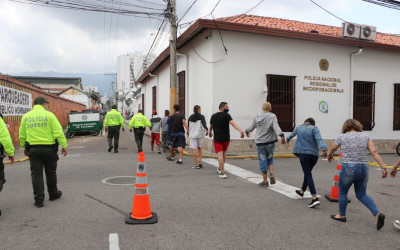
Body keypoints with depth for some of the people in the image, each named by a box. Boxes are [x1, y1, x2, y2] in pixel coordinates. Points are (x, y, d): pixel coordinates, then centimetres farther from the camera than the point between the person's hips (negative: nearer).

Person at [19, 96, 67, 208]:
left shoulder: (26, 116, 6)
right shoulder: (49, 115, -6)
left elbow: (22, 135, 10)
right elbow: (58, 132, -11)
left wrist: (24, 147, 22)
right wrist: (64, 145, -6)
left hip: (33, 149, 3)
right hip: (48, 148, -2)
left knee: (36, 174, 6)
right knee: (50, 173, 13)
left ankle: (39, 200, 7)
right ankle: (53, 194, 29)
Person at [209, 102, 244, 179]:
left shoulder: (213, 116, 6)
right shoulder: (226, 115, -9)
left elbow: (211, 126, 23)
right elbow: (233, 124, -25)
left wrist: (210, 132, 43)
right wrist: (241, 131, -36)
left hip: (217, 138, 1)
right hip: (226, 138, -1)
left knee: (220, 155, -5)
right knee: (224, 153, 19)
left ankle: (222, 173, -11)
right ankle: (220, 168, 35)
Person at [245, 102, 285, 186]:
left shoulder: (257, 117, 4)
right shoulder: (272, 116, -8)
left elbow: (252, 126, 17)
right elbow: (276, 127, -23)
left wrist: (247, 131, 37)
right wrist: (281, 135, -34)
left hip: (260, 142, 1)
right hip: (270, 142, -1)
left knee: (263, 161, 6)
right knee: (270, 159, 19)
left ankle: (265, 181, 11)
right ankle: (271, 174, 0)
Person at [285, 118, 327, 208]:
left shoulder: (298, 128, 10)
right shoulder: (314, 128, 1)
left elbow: (292, 135, 31)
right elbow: (319, 139, -17)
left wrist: (287, 140, 52)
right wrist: (324, 149, -29)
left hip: (303, 153, -1)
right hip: (314, 154, 1)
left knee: (308, 174, -5)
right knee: (307, 173, 21)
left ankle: (315, 198, -18)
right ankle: (302, 191, 40)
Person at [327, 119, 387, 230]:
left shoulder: (342, 137, 1)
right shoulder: (365, 136, 8)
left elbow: (331, 149, 17)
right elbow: (374, 152, -1)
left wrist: (329, 156, 38)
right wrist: (383, 167, -1)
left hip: (349, 168, -4)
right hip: (364, 168, 4)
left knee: (342, 192, 17)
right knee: (362, 194, 19)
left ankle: (341, 215, 29)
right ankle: (377, 214, 3)